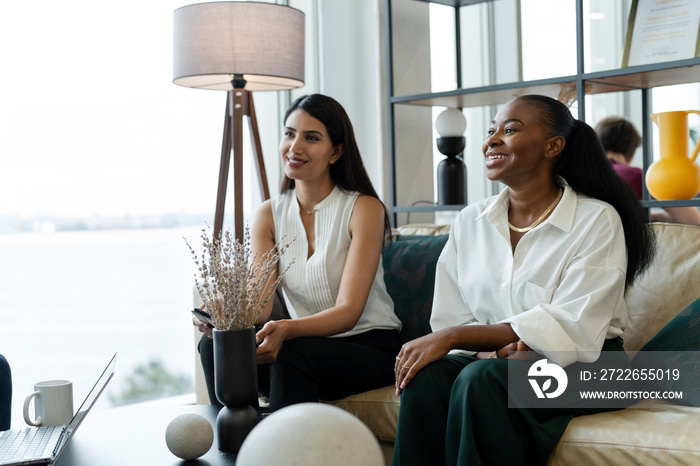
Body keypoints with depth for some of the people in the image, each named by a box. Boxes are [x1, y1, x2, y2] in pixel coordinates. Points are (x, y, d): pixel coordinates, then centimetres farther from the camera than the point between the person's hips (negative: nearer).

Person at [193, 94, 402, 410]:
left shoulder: (364, 208, -10)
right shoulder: (269, 215, 5)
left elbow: (348, 312, -18)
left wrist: (286, 330, -37)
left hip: (371, 347, -4)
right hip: (310, 344, 4)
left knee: (291, 353, -33)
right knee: (214, 344, -21)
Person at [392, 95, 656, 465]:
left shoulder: (597, 220, -7)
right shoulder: (470, 222, 8)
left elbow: (572, 329, -17)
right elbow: (449, 320, 3)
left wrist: (455, 336, -22)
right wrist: (490, 348, -21)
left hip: (580, 367, -4)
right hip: (492, 357, 4)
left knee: (481, 377, -32)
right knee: (428, 374, -27)